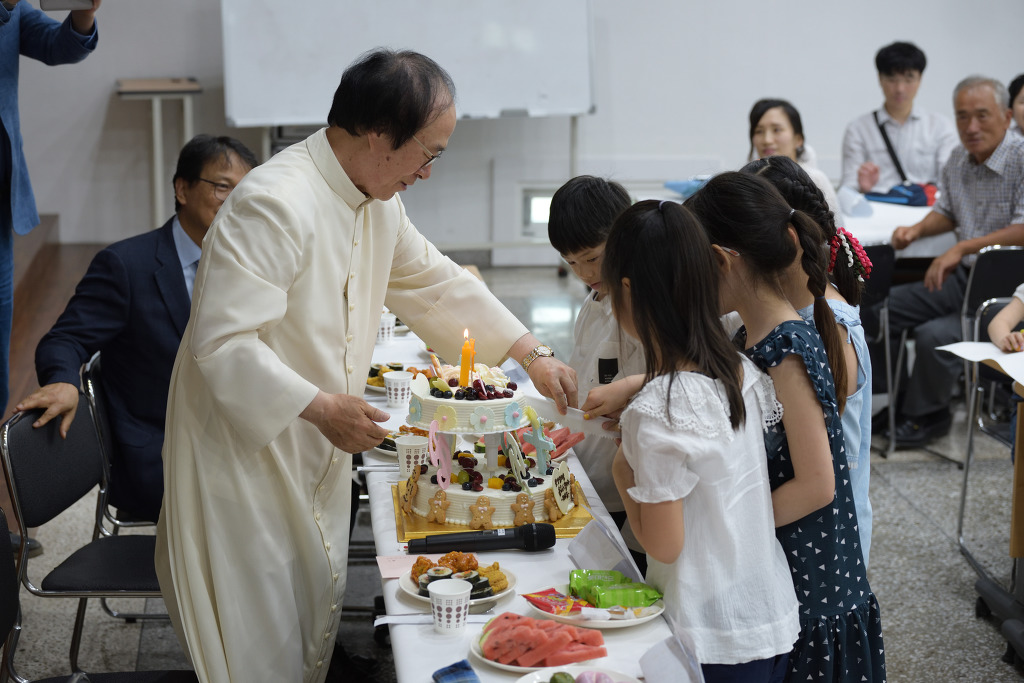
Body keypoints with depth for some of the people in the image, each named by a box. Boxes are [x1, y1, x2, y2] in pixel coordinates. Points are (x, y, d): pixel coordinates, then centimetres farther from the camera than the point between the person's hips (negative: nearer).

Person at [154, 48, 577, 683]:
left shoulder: (377, 202, 4)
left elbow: (434, 280, 16)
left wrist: (533, 353, 11)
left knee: (315, 623, 17)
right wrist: (321, 408, -31)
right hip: (245, 448, -9)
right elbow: (221, 342, -29)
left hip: (317, 453, 9)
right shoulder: (275, 203, -28)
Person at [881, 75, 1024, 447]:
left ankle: (926, 415, 0)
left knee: (934, 335, -27)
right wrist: (917, 228, 1)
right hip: (962, 279, 8)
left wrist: (962, 248, -27)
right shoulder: (958, 159, 7)